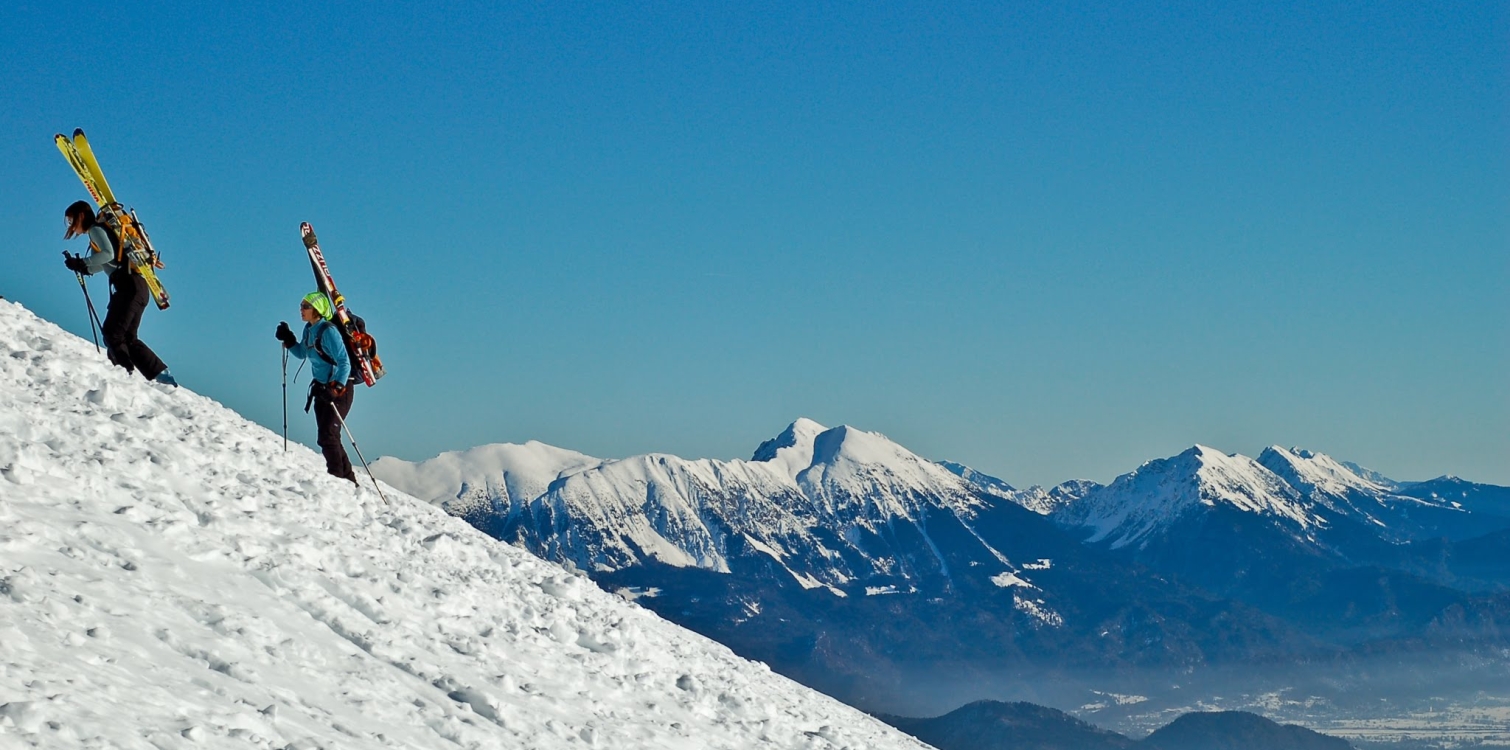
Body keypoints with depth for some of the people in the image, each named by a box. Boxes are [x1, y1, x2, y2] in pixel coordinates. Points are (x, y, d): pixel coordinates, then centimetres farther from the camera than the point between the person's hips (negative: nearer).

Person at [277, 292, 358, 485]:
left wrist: (336, 387, -32)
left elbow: (344, 363, -23)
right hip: (322, 388, 9)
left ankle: (338, 478, -6)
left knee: (327, 436, -13)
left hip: (339, 388, -9)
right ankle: (348, 479, 21)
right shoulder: (309, 329, 6)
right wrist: (288, 340, 6)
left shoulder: (328, 331, -20)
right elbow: (302, 353, 23)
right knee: (326, 437, 11)